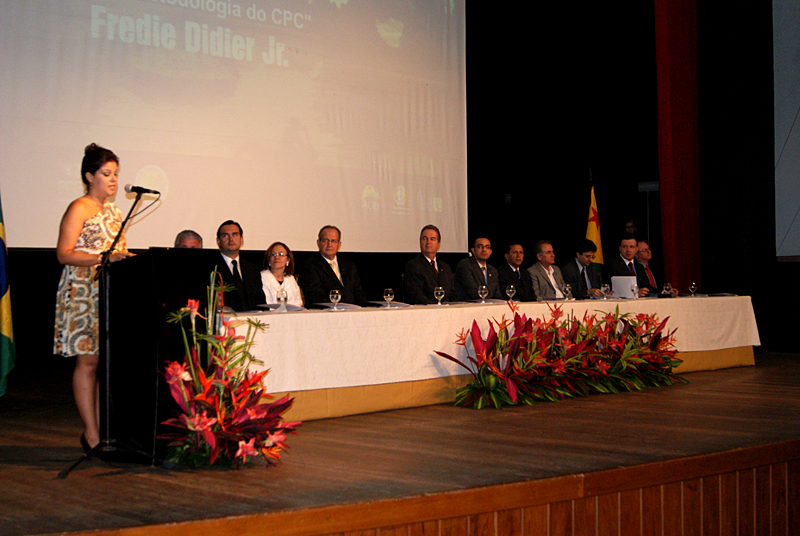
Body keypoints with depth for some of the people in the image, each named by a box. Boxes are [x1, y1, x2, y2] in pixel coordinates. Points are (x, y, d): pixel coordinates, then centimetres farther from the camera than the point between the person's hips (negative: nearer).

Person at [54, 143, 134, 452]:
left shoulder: (113, 212, 19)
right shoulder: (79, 209, -5)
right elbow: (64, 254, -13)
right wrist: (103, 258, -23)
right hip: (84, 294, -7)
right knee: (88, 361, -5)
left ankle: (104, 428, 8)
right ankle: (92, 434, -1)